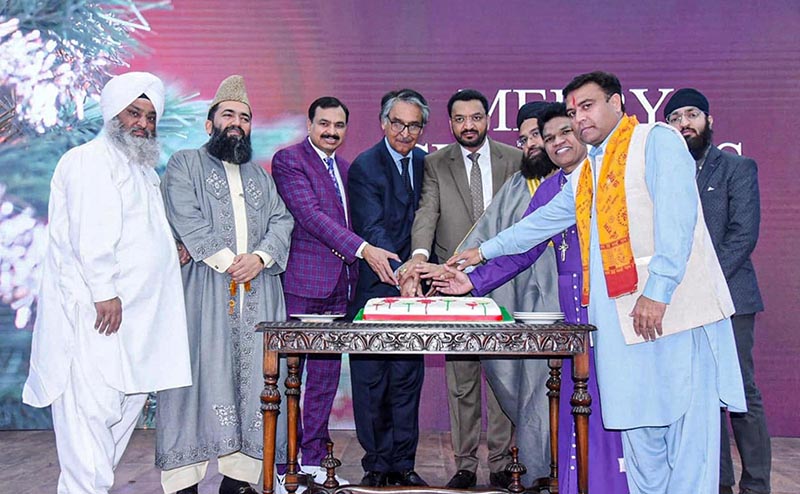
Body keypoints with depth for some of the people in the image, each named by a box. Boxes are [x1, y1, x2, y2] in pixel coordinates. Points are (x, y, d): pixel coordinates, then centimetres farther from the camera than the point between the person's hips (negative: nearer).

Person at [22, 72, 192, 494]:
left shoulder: (143, 169, 22)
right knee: (93, 404, -9)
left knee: (129, 399, 12)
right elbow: (91, 233, -17)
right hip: (95, 311, -10)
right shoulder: (92, 160, -7)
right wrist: (105, 291, -22)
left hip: (137, 313, 10)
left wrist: (175, 247, 11)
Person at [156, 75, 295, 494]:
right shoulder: (185, 165, 9)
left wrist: (260, 257, -8)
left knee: (253, 378, 1)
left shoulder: (259, 175, 24)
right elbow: (187, 221, -5)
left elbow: (282, 222, 11)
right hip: (203, 287, -4)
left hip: (258, 291, 4)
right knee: (200, 376, -7)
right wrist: (227, 261, -12)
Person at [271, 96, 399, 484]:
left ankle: (314, 459, 20)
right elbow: (310, 215, -17)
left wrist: (352, 273, 12)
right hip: (302, 281, -7)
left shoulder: (345, 168, 18)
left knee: (326, 376, 11)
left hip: (339, 284, 7)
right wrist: (363, 249, -24)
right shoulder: (289, 160, -6)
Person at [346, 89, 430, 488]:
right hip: (374, 286, -5)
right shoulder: (365, 166, -8)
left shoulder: (426, 163, 10)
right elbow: (373, 230, -19)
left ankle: (403, 464, 19)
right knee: (371, 378, 3)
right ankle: (377, 465, 15)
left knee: (408, 378, 8)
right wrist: (400, 273, -31)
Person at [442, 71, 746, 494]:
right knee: (636, 420, 7)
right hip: (619, 314, 7)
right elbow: (543, 221, 34)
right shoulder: (584, 175, 23)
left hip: (672, 306, -7)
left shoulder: (657, 141, 0)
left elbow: (677, 217, -12)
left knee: (685, 414, -4)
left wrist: (658, 289, -20)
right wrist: (485, 251, 38)